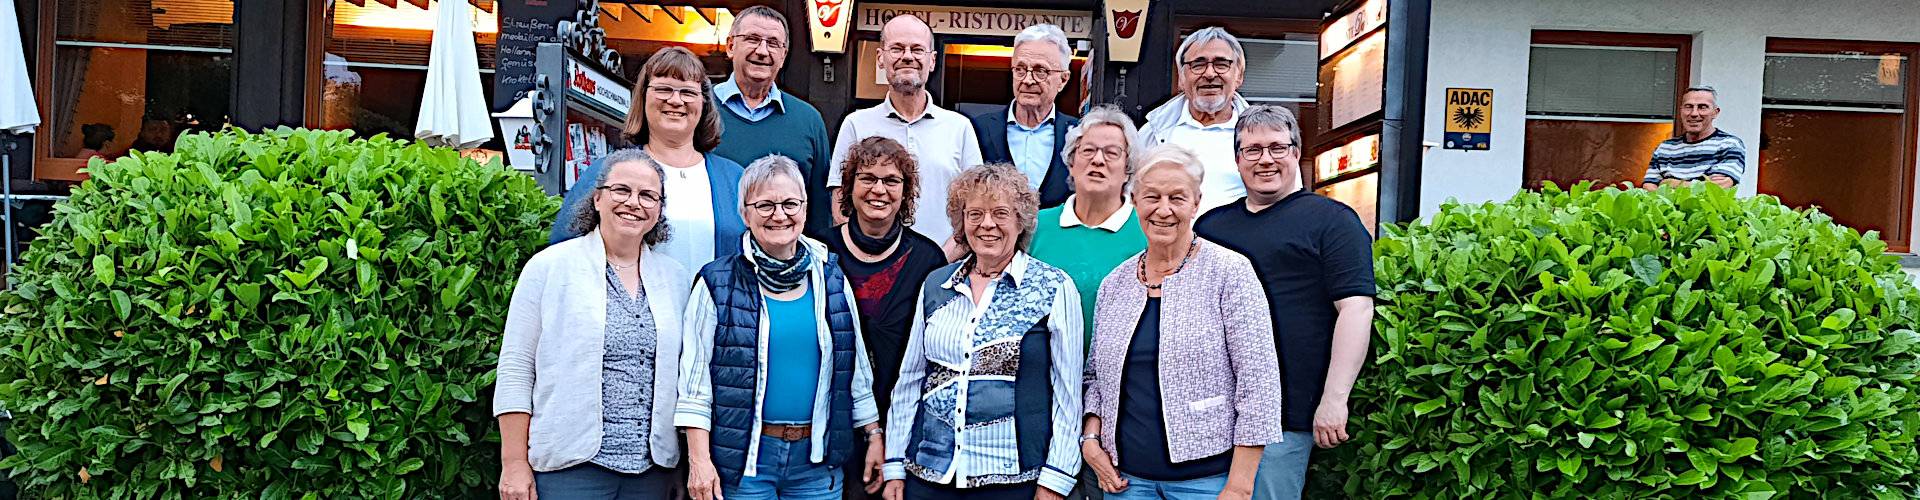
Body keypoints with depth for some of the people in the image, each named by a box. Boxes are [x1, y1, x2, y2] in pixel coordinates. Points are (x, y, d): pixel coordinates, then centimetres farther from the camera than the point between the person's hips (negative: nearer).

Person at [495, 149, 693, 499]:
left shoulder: (676, 278, 9)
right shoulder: (548, 267, -2)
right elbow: (515, 369, -4)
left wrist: (688, 470, 9)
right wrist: (514, 465, -8)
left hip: (653, 470, 4)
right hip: (569, 467, -3)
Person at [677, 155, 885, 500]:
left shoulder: (831, 280, 7)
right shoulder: (717, 284, -3)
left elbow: (856, 369, 14)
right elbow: (695, 380, -4)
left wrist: (874, 436, 11)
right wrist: (699, 459, -10)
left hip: (818, 459, 3)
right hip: (744, 457, -3)